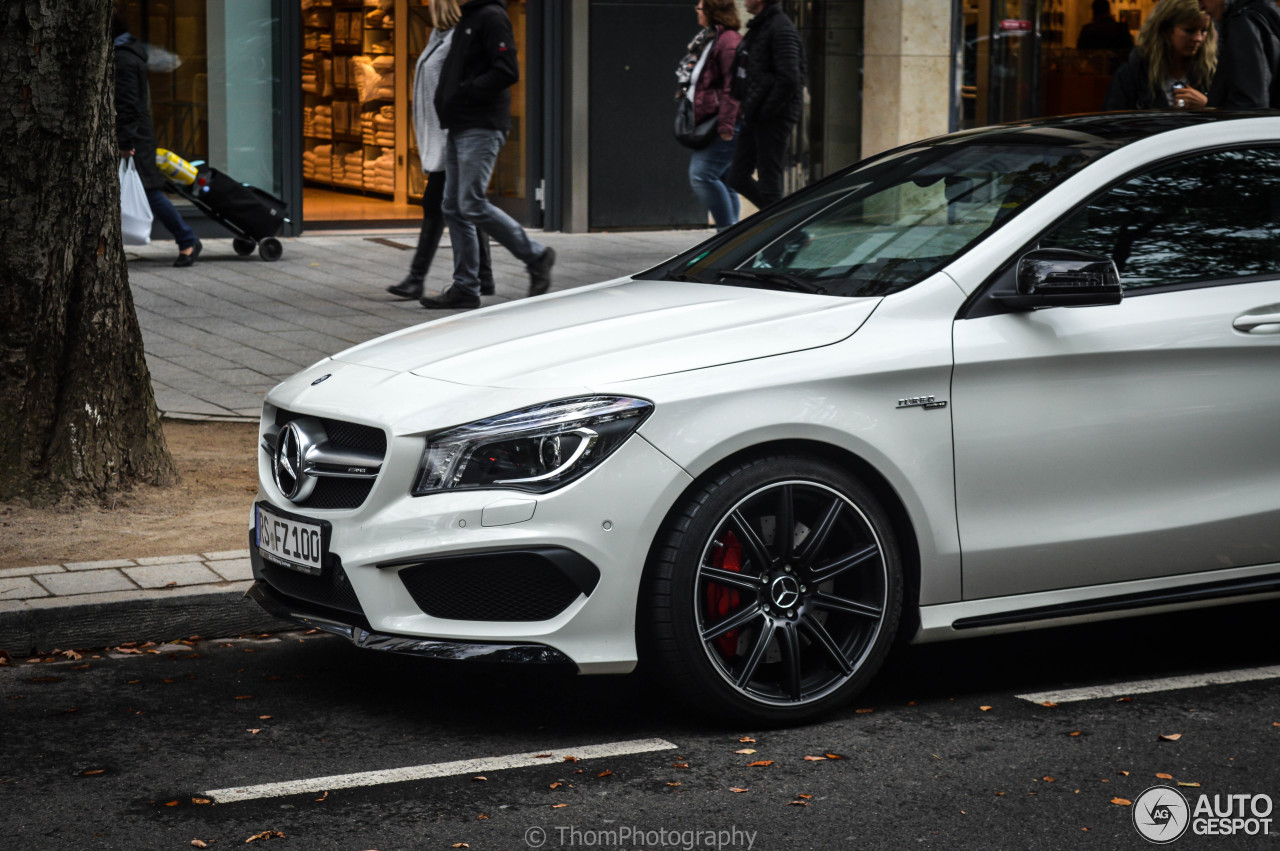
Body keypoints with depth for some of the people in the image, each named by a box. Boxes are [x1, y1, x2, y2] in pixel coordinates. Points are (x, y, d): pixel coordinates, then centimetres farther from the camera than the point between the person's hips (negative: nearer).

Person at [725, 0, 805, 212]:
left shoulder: (781, 29, -15)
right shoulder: (757, 28, 15)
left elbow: (788, 79, -22)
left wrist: (764, 111, -18)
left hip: (773, 119, -10)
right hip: (754, 119, 10)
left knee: (769, 182, -5)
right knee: (738, 178, 11)